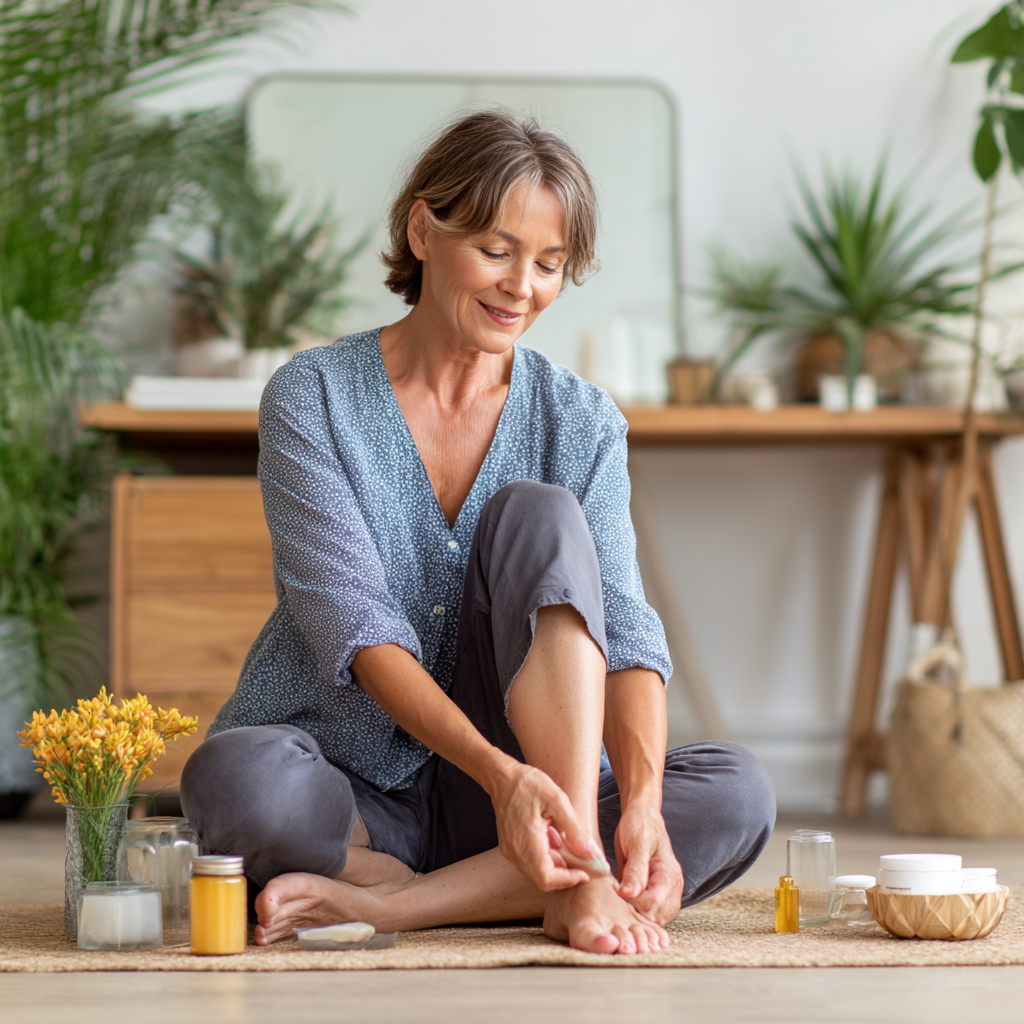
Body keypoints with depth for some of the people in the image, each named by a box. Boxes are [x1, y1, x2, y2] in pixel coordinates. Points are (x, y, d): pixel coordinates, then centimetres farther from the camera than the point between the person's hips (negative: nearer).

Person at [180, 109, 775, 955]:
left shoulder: (583, 424, 2)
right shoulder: (312, 400, -7)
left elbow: (622, 629, -11)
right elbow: (355, 626, -19)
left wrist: (642, 800, -31)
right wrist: (499, 770, -35)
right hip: (350, 785, -2)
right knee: (237, 781, -37)